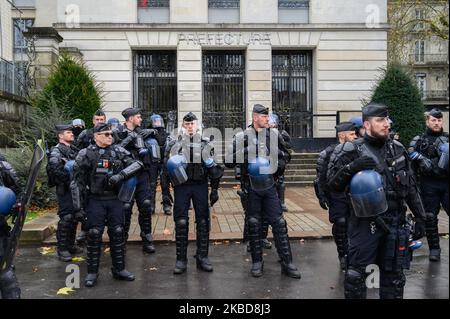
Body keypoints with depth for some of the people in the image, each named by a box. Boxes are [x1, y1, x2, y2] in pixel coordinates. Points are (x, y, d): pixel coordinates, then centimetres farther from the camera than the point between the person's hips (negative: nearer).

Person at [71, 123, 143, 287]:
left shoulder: (118, 151, 6)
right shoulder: (86, 154, -1)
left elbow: (137, 164, -5)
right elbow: (77, 181, -1)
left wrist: (120, 175, -19)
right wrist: (78, 206, -5)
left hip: (115, 199, 3)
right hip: (95, 201, -3)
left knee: (118, 233, 6)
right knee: (94, 235, -1)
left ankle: (119, 269, 20)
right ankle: (92, 272, 12)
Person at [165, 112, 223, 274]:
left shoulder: (205, 144, 8)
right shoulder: (174, 144, 6)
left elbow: (213, 168, 8)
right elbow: (166, 165, 6)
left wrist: (215, 189, 4)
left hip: (200, 186, 1)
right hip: (181, 186, -1)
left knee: (203, 221, 4)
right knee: (181, 222, 0)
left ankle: (202, 257, 15)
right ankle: (181, 259, 10)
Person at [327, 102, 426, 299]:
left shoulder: (397, 150, 7)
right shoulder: (352, 151, -6)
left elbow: (411, 187, 13)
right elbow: (333, 185, -8)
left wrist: (420, 217, 12)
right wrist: (351, 168, -24)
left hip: (395, 223, 4)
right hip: (365, 222, -4)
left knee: (394, 275, 15)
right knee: (355, 274, 2)